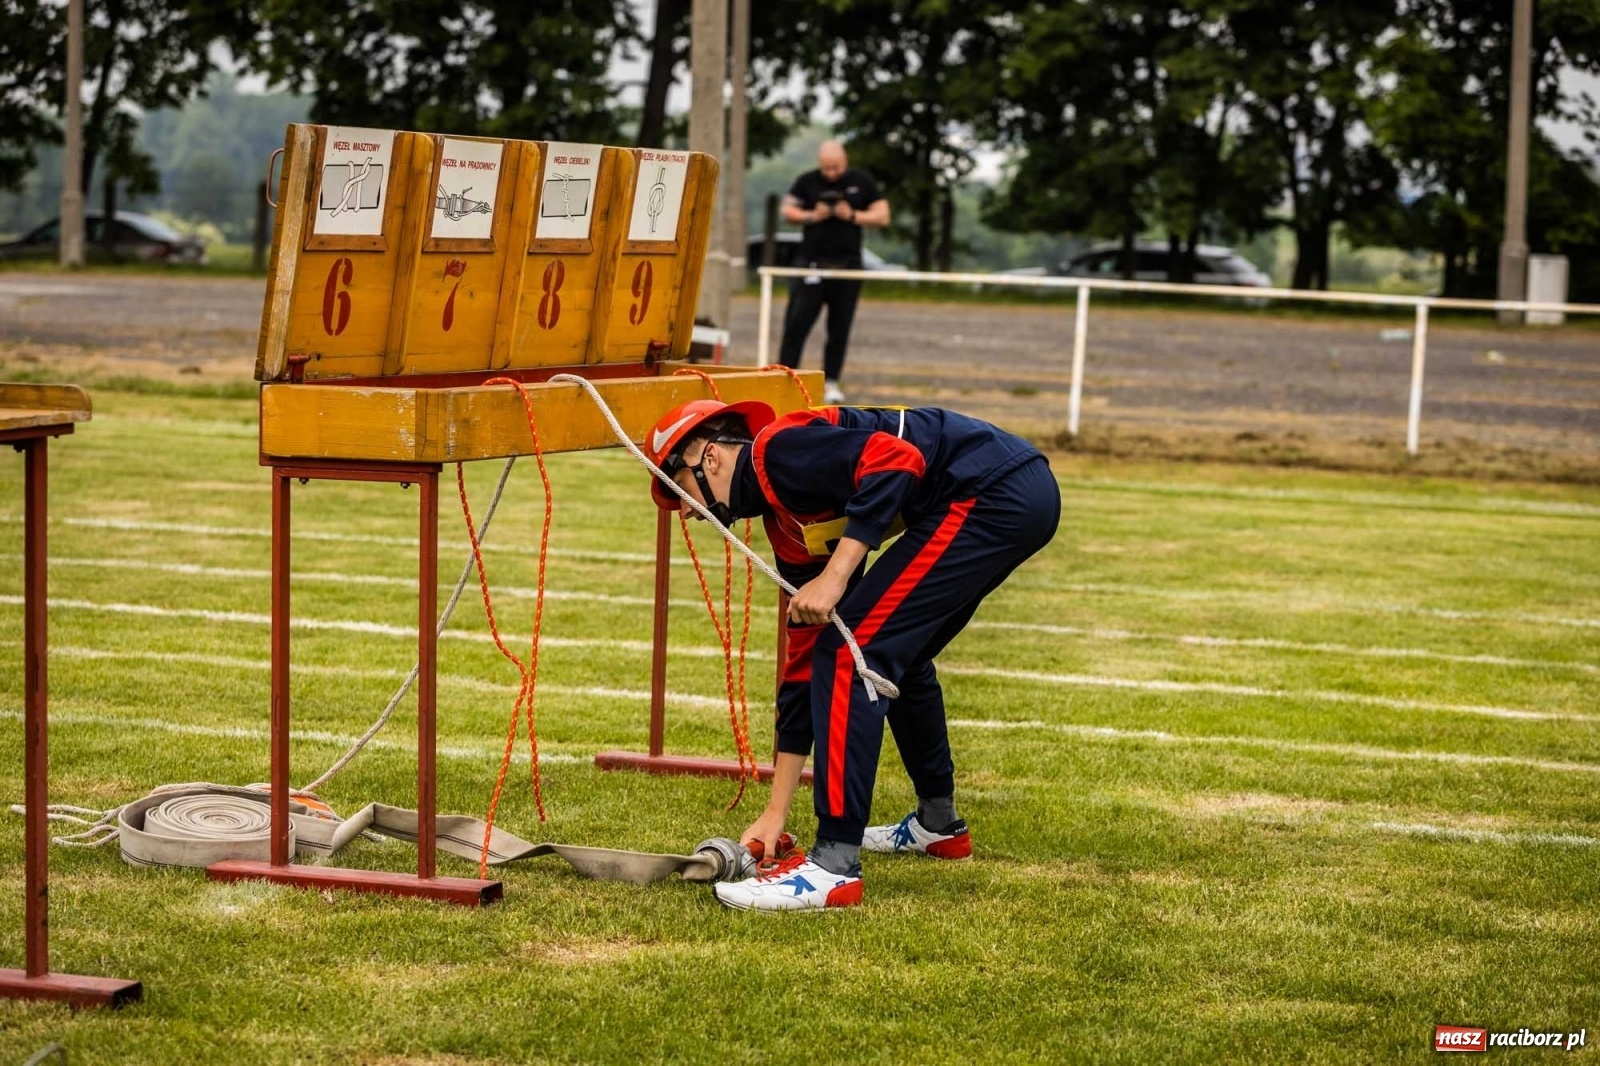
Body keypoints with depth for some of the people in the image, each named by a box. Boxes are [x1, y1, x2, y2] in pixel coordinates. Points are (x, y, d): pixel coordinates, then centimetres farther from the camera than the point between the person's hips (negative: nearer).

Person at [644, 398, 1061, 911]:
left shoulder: (777, 449, -5)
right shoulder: (787, 528, 20)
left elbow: (898, 459, -20)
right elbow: (804, 668, 21)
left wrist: (836, 576, -18)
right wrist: (776, 813, 21)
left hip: (992, 492, -11)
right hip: (1019, 501, 11)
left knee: (851, 649, -11)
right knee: (893, 656, 27)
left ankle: (834, 864, -13)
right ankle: (937, 824, 45)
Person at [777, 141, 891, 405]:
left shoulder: (862, 184, 5)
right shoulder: (807, 182, 5)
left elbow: (882, 217, 4)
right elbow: (788, 212, 8)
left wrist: (853, 216, -11)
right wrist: (811, 216, -10)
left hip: (847, 265, 1)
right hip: (811, 263, -1)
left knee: (839, 329, 4)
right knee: (796, 323, -7)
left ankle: (831, 382, 10)